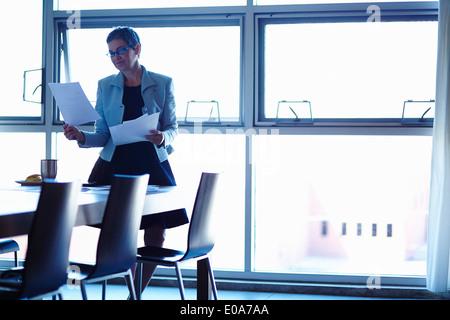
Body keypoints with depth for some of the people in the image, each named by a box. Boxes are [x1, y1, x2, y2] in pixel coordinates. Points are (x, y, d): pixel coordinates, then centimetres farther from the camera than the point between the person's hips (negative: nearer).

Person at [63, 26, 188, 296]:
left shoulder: (162, 84, 4)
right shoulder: (106, 86, 7)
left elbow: (173, 127, 5)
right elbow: (103, 135, 6)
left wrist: (164, 138, -17)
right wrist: (81, 137, -14)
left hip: (153, 167, 0)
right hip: (115, 166, 0)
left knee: (156, 237, -1)